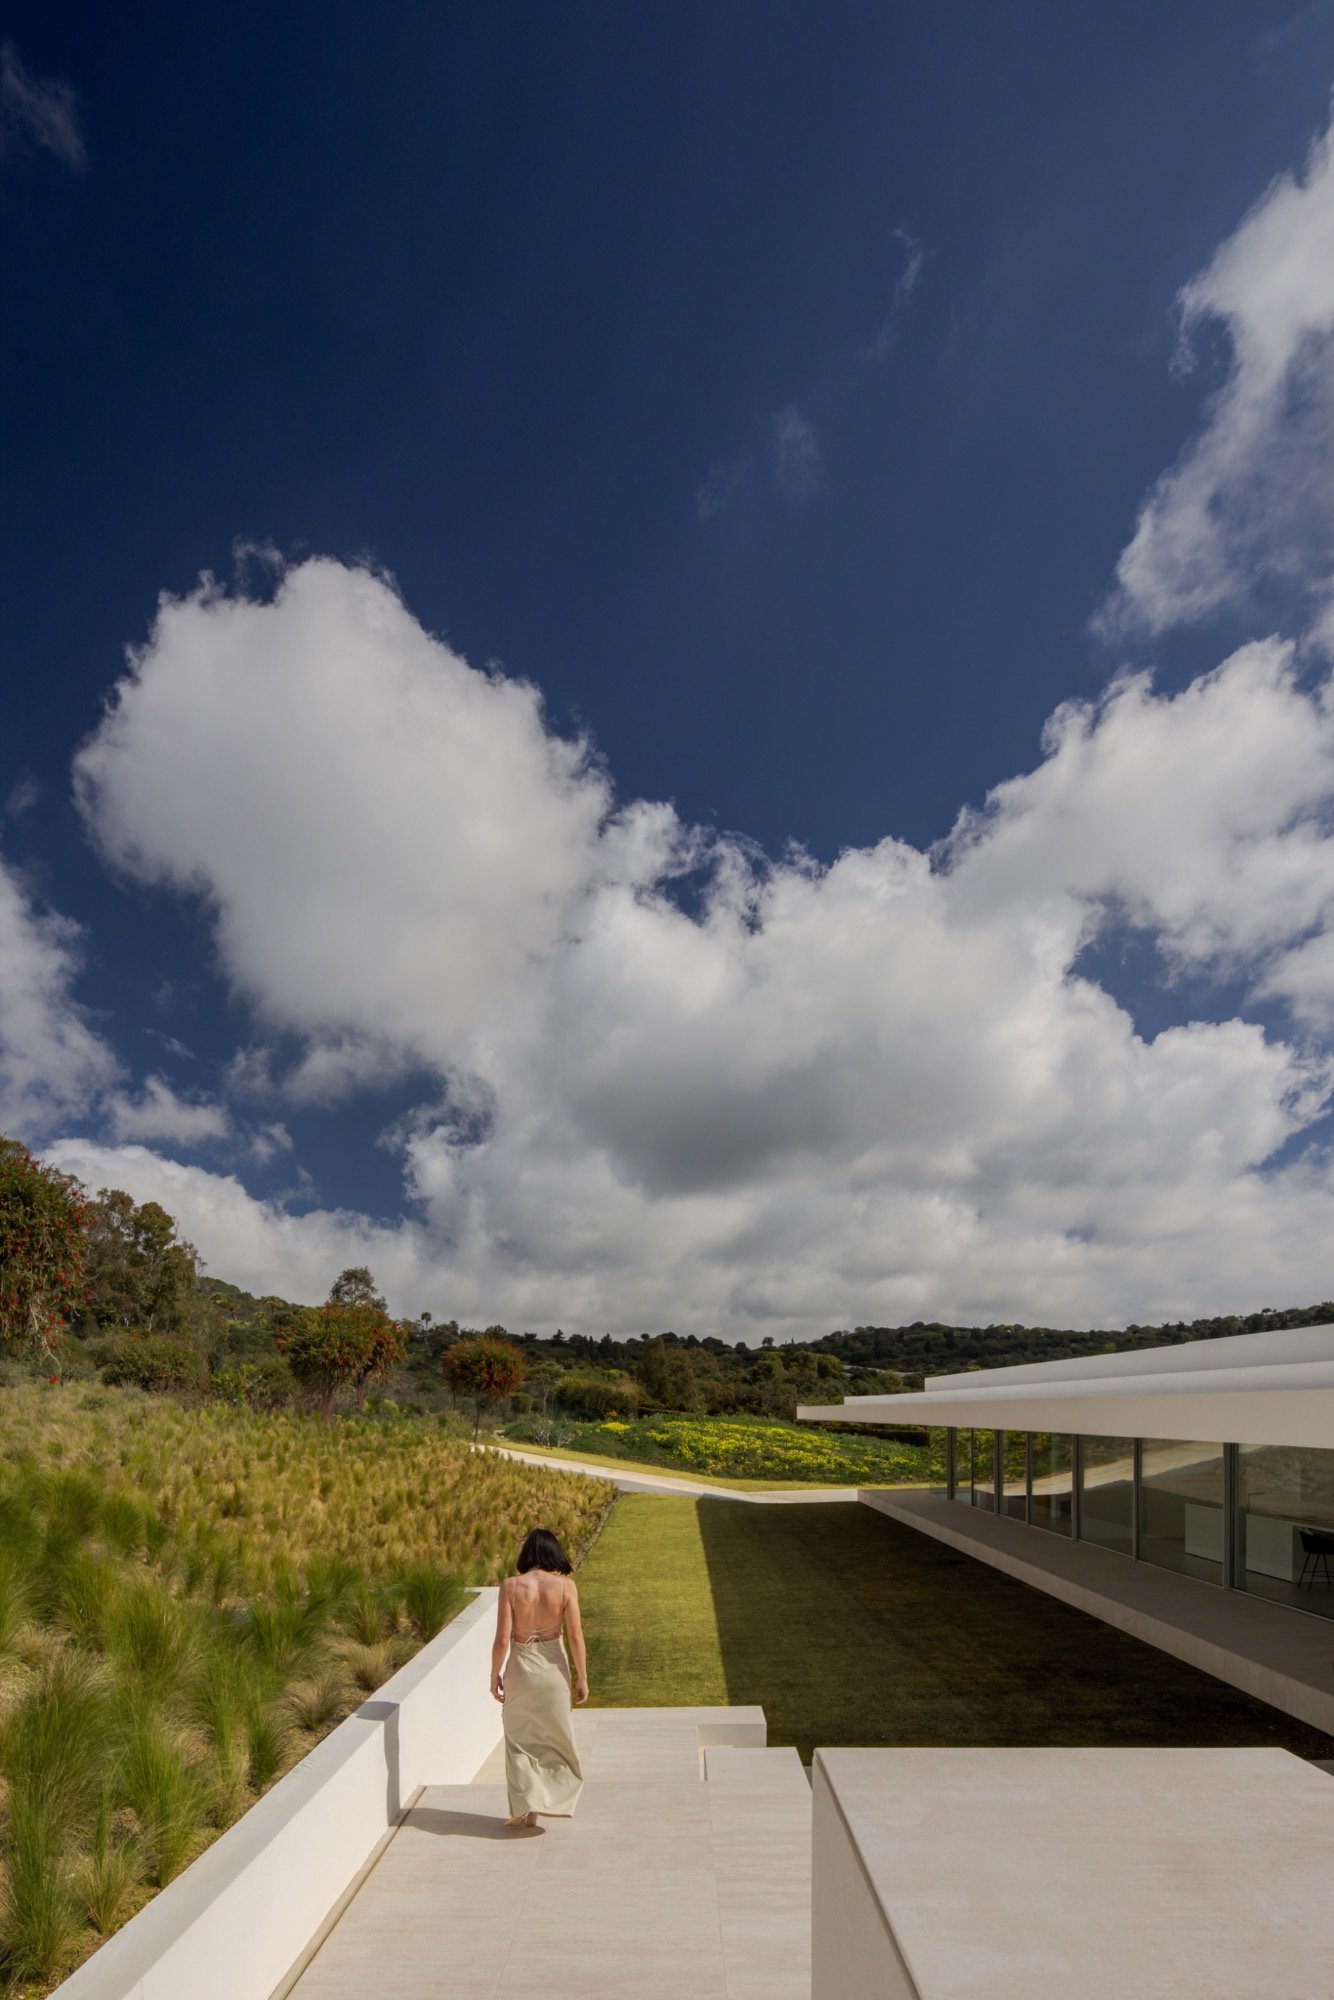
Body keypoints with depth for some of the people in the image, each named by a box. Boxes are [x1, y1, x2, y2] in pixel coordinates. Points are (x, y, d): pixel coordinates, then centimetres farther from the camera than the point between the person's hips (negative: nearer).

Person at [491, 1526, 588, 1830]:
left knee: (520, 1740, 19)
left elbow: (502, 1639, -13)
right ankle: (554, 1801, 26)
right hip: (553, 1669, 0)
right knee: (557, 1736, 22)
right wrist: (582, 1677, 1)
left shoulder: (511, 1586, -13)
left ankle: (526, 1810, 20)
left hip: (520, 1669, 0)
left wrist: (494, 1675, 3)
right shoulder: (565, 1585, -13)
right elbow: (575, 1637, -10)